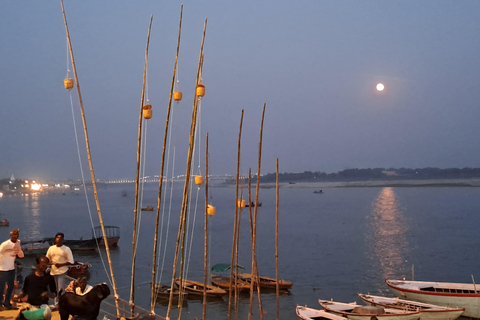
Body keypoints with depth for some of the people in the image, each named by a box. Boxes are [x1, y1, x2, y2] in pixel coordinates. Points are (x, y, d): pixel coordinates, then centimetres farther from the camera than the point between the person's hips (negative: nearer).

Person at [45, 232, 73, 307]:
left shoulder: (66, 249, -4)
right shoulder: (51, 248, 8)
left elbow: (71, 262, -6)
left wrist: (61, 264, -17)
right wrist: (49, 262, -6)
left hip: (62, 272, -5)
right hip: (53, 272, 5)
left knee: (61, 290, -10)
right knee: (55, 289, 11)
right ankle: (56, 305, 22)